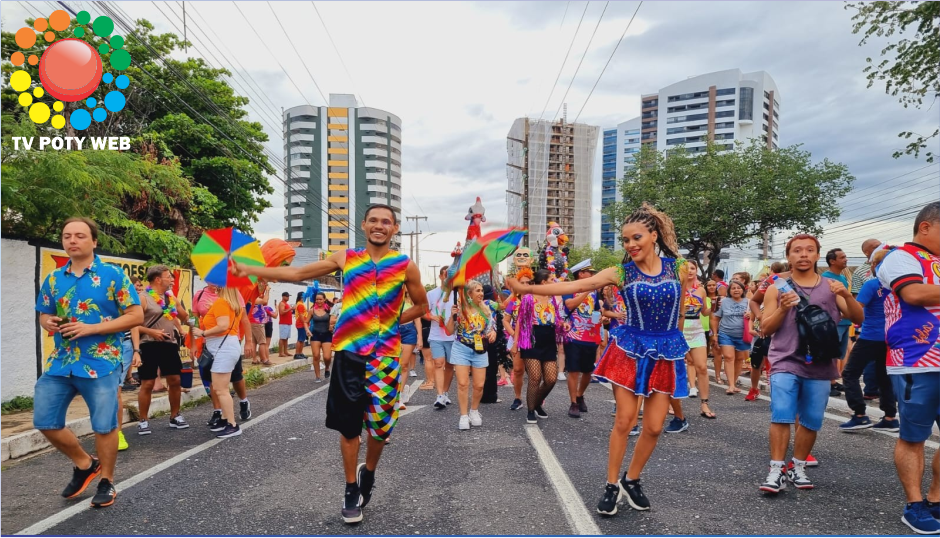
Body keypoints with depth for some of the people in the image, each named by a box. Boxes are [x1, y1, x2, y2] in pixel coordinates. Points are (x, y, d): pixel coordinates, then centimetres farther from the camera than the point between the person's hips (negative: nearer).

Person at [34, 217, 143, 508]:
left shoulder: (113, 274, -7)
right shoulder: (53, 278, 8)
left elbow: (136, 315, -10)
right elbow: (44, 314, 19)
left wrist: (91, 328, -18)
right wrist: (48, 322, -6)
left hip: (101, 364, -5)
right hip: (60, 363, 5)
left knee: (104, 426, 3)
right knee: (44, 422, 8)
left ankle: (106, 481, 24)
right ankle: (85, 464, 32)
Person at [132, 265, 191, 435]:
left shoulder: (171, 297, 12)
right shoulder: (143, 298, -8)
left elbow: (185, 316, 21)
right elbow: (134, 325, -12)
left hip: (169, 345, 6)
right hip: (149, 345, -6)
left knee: (175, 380, 8)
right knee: (147, 384, 0)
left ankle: (175, 417, 21)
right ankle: (143, 421, 13)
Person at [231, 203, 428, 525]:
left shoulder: (405, 266, 0)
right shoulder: (346, 258, 5)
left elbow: (421, 306, 11)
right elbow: (297, 273, 5)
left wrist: (391, 322, -2)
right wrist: (247, 270, 0)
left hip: (385, 354, -1)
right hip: (348, 351, 1)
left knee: (381, 423, 5)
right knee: (349, 424, 7)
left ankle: (368, 474, 35)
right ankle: (351, 490, 25)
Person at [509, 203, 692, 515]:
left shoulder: (679, 269, -1)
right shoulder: (621, 273, -7)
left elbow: (680, 315, 12)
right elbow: (575, 286, -14)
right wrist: (527, 288, -22)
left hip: (666, 352, 2)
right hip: (630, 348, -2)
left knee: (654, 427, 5)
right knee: (624, 421, 0)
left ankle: (631, 480, 26)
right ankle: (612, 486, 17)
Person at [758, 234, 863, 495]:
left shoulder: (830, 287, 9)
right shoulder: (777, 288, 4)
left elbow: (858, 319, 5)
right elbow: (765, 329, 1)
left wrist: (847, 295, -12)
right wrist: (783, 309, -16)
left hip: (820, 367, 2)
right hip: (785, 363, -2)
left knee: (811, 421, 7)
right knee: (781, 416, -11)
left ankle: (798, 467, 21)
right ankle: (776, 470, -5)